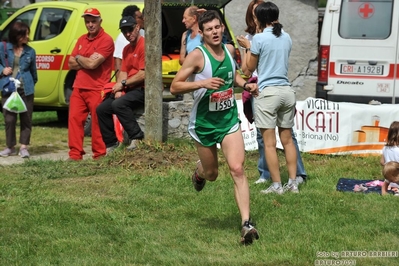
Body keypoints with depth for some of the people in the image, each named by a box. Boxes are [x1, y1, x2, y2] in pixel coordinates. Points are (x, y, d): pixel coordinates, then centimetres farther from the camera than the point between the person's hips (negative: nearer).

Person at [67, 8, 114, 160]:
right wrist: (86, 61, -6)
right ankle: (75, 154, 6)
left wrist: (78, 58, 0)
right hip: (78, 88, 7)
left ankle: (99, 156, 3)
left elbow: (92, 64, -18)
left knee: (97, 123, -3)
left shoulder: (106, 40, -9)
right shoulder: (81, 40, 16)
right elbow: (71, 64, 10)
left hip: (97, 90, -7)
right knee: (74, 119, 2)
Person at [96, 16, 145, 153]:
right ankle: (111, 144, 8)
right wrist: (118, 89, -6)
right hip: (129, 90, 10)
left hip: (143, 90, -10)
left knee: (118, 104, -32)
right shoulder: (126, 49, 16)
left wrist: (123, 83, -11)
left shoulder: (144, 46, -13)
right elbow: (123, 72, 12)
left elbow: (143, 74, -19)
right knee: (102, 109, 3)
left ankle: (137, 137, -24)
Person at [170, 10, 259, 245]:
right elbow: (175, 87, -17)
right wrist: (202, 83, -30)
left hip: (229, 120, 3)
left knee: (237, 169, -14)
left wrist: (246, 84, 4)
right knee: (212, 174, 12)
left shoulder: (229, 50, 2)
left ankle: (247, 223, -16)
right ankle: (199, 173, 52)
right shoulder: (197, 56, -15)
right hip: (204, 122, -3)